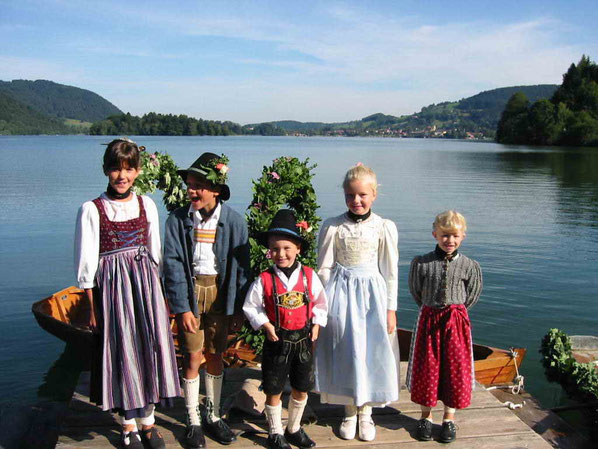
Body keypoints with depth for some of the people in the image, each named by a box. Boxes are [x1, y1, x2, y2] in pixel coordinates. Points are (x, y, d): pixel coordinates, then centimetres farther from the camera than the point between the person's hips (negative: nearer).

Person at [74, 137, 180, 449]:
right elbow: (87, 264, -5)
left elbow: (156, 254, 10)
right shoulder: (91, 210, -7)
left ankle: (147, 420, 24)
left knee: (150, 347, 7)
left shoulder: (146, 205, 4)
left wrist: (159, 292, 8)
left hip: (145, 283, 3)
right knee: (122, 350, 5)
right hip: (112, 286, -3)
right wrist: (92, 307, -5)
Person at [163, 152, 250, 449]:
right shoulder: (178, 220, -8)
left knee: (215, 356, 12)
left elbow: (241, 267, -1)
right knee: (192, 357, 3)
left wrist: (239, 308, -1)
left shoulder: (234, 221, -7)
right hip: (190, 291, -1)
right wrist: (182, 307, -13)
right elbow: (172, 265, -8)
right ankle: (193, 421, 21)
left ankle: (213, 415, 30)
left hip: (220, 292, 1)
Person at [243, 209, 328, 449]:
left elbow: (320, 303, 8)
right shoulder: (264, 280, -11)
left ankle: (294, 429, 37)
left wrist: (316, 324, -1)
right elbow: (251, 306, -3)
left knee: (301, 389, 16)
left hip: (303, 340, 3)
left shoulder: (309, 276, -5)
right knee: (274, 391, 8)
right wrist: (266, 325, -13)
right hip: (277, 341, -2)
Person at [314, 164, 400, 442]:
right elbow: (324, 268, -1)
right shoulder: (333, 227, -5)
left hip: (373, 293, 1)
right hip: (340, 293, 0)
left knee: (371, 352, 6)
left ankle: (366, 412, 26)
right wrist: (324, 304, -3)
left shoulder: (385, 228, -4)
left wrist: (390, 309, 1)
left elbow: (391, 272, 1)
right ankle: (349, 412, 26)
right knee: (344, 350, 7)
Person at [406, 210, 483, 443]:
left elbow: (473, 294, 9)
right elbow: (415, 291, 6)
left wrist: (455, 311, 10)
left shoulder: (468, 265, -4)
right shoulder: (421, 263, -6)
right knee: (427, 367, 8)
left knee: (455, 368, 7)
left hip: (456, 321, 1)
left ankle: (449, 418, 26)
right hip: (428, 319, 0)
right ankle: (426, 416, 27)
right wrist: (431, 309, 9)